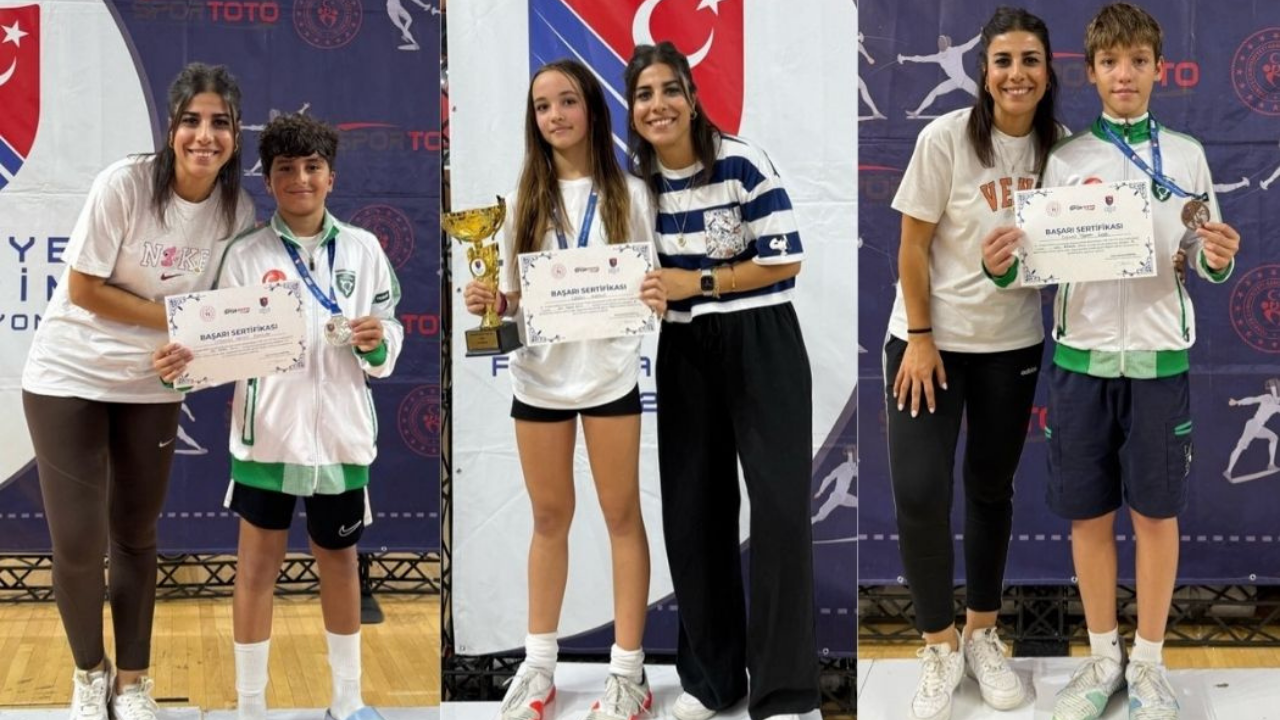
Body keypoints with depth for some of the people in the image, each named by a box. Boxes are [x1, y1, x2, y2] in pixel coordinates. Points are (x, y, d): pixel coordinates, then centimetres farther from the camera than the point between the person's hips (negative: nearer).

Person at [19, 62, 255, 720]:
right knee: (78, 543, -5)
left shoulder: (238, 208, -8)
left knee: (136, 538, 12)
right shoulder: (124, 184, -22)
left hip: (152, 388, 4)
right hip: (70, 377, -4)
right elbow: (82, 289, -17)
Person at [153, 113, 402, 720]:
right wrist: (185, 361, -26)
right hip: (268, 434, -2)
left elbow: (388, 341, 5)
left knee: (340, 560, 15)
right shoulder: (245, 255, -4)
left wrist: (377, 343, -17)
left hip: (341, 434, 2)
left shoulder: (362, 248, 2)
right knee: (258, 564, 5)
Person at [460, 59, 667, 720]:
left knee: (621, 515, 5)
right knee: (549, 517, 12)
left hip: (610, 373, -2)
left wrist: (659, 300, -19)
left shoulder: (627, 194, 0)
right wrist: (490, 302, -14)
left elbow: (651, 283, 4)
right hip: (539, 375, 2)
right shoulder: (523, 196, 4)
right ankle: (538, 663, 20)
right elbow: (512, 295, 8)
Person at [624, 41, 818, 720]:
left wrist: (697, 283, -16)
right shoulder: (633, 179, 3)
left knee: (779, 506, -8)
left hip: (761, 345, -5)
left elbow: (785, 261, -13)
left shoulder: (741, 163, -13)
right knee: (692, 511, 9)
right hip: (685, 353, 5)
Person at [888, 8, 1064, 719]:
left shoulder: (1055, 146, -4)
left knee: (991, 488, 12)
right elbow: (912, 247, -11)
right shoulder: (945, 138, -15)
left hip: (1012, 344, 3)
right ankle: (939, 647, 10)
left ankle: (981, 633, 29)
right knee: (919, 493, -9)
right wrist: (920, 338, -13)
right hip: (930, 338, -3)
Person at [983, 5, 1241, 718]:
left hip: (1159, 357, -1)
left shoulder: (1187, 155, 3)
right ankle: (1103, 658, 22)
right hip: (1082, 356, 1)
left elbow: (1206, 260, 6)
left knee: (1157, 513, 6)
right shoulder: (1065, 159, 4)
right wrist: (1006, 267, -17)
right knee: (1089, 515, 7)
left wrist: (1221, 259, -18)